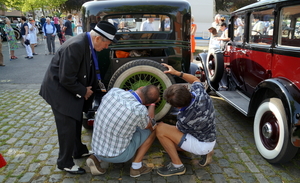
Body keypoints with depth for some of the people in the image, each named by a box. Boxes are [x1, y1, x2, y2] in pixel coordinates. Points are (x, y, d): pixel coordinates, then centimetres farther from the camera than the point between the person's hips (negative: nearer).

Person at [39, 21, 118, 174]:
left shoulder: (86, 43, -2)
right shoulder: (76, 46, -30)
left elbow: (86, 70, 10)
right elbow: (66, 79, -29)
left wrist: (89, 88, 2)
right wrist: (84, 91, -16)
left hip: (70, 89, 9)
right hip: (59, 89, -9)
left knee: (76, 122, 19)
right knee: (68, 127, -1)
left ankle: (79, 151, 38)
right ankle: (65, 163, 17)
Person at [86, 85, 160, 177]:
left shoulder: (113, 91, -10)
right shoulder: (140, 111, -24)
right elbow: (150, 126, 1)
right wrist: (153, 104, 13)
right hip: (118, 155, -5)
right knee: (152, 130, 7)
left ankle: (97, 158, 15)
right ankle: (136, 167, 12)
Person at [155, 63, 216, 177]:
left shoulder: (185, 118, -36)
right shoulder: (199, 91, -21)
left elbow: (179, 130, -11)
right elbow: (196, 80, 5)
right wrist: (177, 73, -2)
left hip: (202, 145, -8)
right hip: (210, 137, 8)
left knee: (160, 129, -19)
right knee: (169, 140, 23)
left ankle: (177, 166, -3)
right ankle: (206, 152, 19)